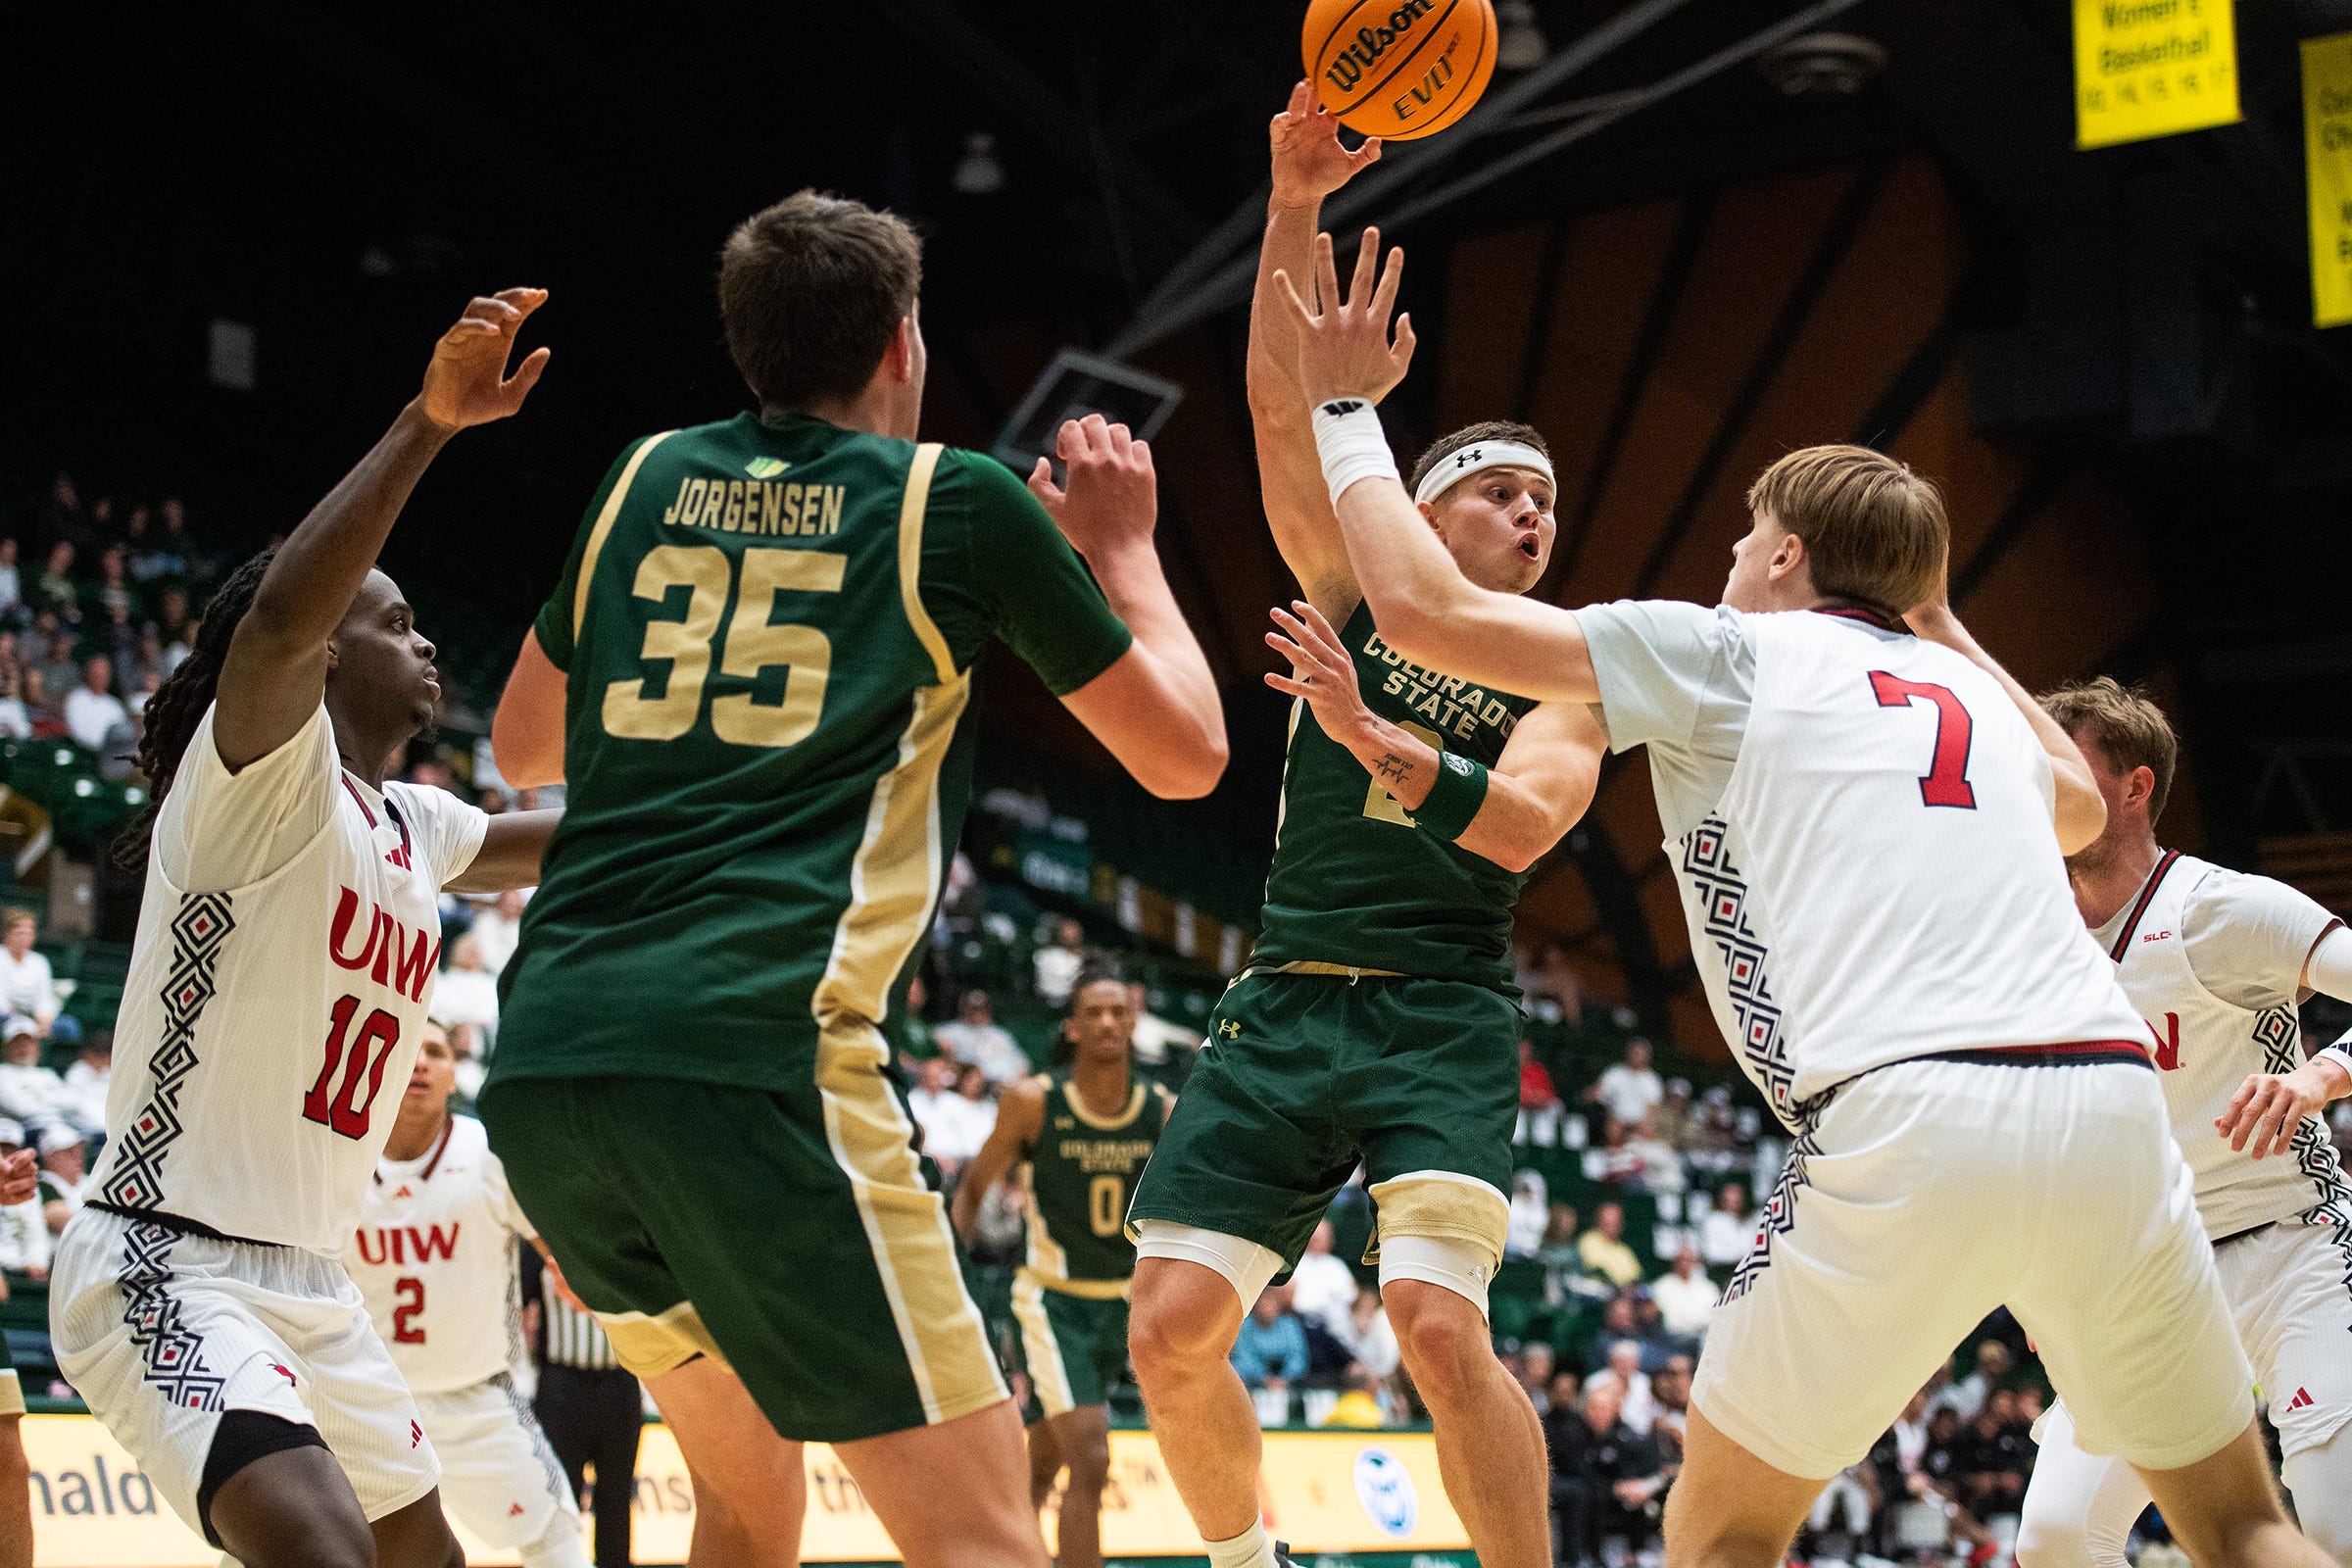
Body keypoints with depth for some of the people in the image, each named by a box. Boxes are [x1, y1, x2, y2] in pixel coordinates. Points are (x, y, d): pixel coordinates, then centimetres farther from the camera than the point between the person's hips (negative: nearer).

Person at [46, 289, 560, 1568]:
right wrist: (427, 422, -37)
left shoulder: (413, 827, 13)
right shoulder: (262, 768, -11)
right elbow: (277, 617, -33)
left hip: (305, 1279, 10)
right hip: (165, 1268, -10)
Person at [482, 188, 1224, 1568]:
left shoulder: (646, 480, 19)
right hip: (758, 1052, -6)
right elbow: (1186, 753, 16)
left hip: (542, 1059, 6)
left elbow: (523, 751, 32)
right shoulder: (960, 500, 7)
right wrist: (1124, 548, 30)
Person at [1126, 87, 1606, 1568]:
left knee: (1441, 1329, -23)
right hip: (1284, 1007, 3)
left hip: (1440, 1017, -3)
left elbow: (1519, 825, -13)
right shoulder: (1355, 599, 10)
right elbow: (1280, 410, -2)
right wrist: (1295, 208, -13)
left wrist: (1371, 735, -28)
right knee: (1172, 1331, -3)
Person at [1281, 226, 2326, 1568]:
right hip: (2114, 1098, 5)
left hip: (1915, 1119, -5)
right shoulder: (1965, 692, 29)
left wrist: (1348, 408, 24)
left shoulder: (1727, 650, 13)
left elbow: (1428, 608, 10)